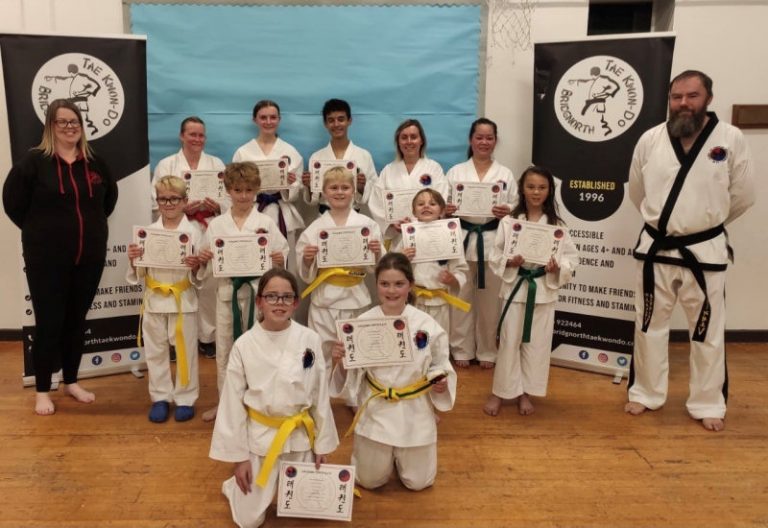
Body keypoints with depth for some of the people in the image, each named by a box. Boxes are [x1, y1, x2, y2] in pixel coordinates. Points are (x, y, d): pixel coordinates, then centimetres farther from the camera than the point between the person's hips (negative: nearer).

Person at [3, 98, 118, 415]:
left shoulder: (94, 163, 6)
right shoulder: (34, 161, -6)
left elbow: (110, 196, 20)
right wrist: (39, 230, -1)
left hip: (89, 257, 4)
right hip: (47, 258, -4)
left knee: (77, 320, 13)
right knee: (48, 322, 2)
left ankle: (71, 381, 29)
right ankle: (42, 390, 17)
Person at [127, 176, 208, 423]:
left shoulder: (193, 232, -6)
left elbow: (200, 276, -4)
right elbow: (139, 273, 6)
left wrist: (196, 266, -25)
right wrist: (133, 260, -14)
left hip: (183, 300, -3)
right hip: (154, 300, 3)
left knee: (185, 350, 7)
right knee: (155, 350, 12)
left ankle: (185, 398, 22)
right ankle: (160, 397, 27)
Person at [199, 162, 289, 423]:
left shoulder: (266, 223, -1)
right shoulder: (216, 225, 3)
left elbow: (282, 255, 1)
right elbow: (208, 264, 6)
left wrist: (280, 260, -19)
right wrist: (204, 258, -14)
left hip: (258, 291, -2)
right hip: (227, 291, 2)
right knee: (224, 348, 12)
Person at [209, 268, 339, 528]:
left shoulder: (310, 340, -10)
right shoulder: (244, 345, -14)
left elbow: (321, 396, -1)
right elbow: (232, 404, -6)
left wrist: (322, 444, 3)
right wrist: (238, 457, -3)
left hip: (300, 436, 2)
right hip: (259, 437, -1)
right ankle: (235, 484, 38)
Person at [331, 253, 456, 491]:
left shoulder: (427, 324, -13)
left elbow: (440, 366, 1)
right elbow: (352, 375, -5)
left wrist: (441, 383, -20)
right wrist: (340, 361, -26)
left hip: (415, 411, 0)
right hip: (375, 410, 0)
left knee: (418, 482, 11)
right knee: (370, 480, 12)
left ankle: (401, 452, 43)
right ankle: (386, 452, 44)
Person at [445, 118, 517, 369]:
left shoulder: (505, 175, 7)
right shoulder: (456, 172, 5)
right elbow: (444, 206, 4)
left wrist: (506, 213, -17)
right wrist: (446, 210, -18)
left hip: (492, 243, 1)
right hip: (463, 241, 0)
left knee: (490, 300, 7)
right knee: (462, 298, 5)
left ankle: (487, 351, 23)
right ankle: (462, 350, 20)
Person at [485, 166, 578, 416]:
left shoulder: (557, 225, -1)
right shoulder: (509, 221, -4)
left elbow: (572, 257, 2)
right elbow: (495, 255, -2)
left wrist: (557, 267, -17)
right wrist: (509, 262, -20)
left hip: (544, 289, 1)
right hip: (516, 288, -1)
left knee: (537, 343, 10)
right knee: (509, 342, 6)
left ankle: (525, 392, 27)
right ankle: (500, 391, 23)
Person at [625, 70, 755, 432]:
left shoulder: (731, 139, -8)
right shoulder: (650, 140, -3)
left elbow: (743, 195, 1)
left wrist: (706, 223, 10)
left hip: (704, 251, -1)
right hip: (655, 249, 2)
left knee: (707, 331, 9)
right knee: (649, 325, 12)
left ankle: (708, 404, 26)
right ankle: (646, 393, 29)